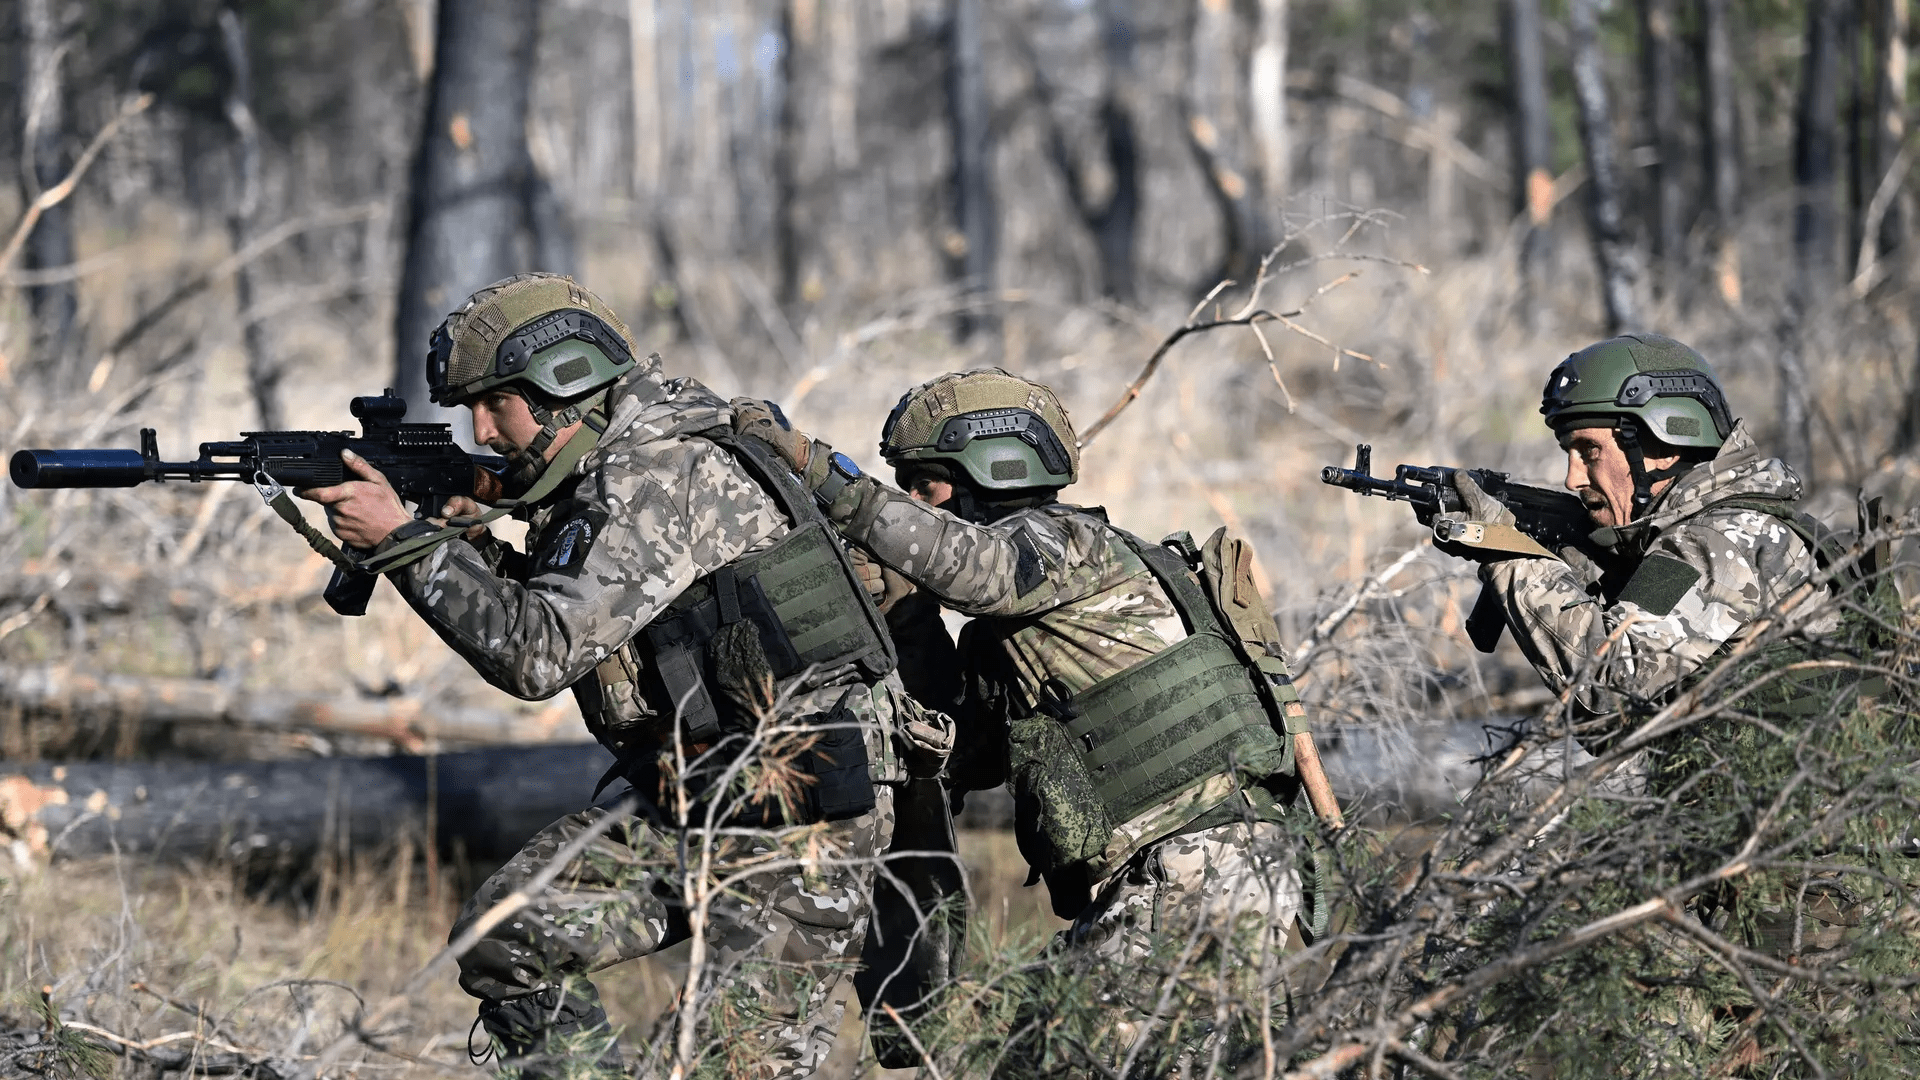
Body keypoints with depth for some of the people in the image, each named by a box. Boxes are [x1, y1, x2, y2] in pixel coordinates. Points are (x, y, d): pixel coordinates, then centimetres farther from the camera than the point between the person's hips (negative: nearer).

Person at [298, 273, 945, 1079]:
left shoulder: (660, 474, -17)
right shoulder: (602, 476, 13)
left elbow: (541, 654, -23)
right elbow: (563, 629, 22)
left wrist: (402, 541, -16)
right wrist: (471, 543, 6)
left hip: (792, 817, -10)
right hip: (695, 808, 10)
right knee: (505, 935, 1)